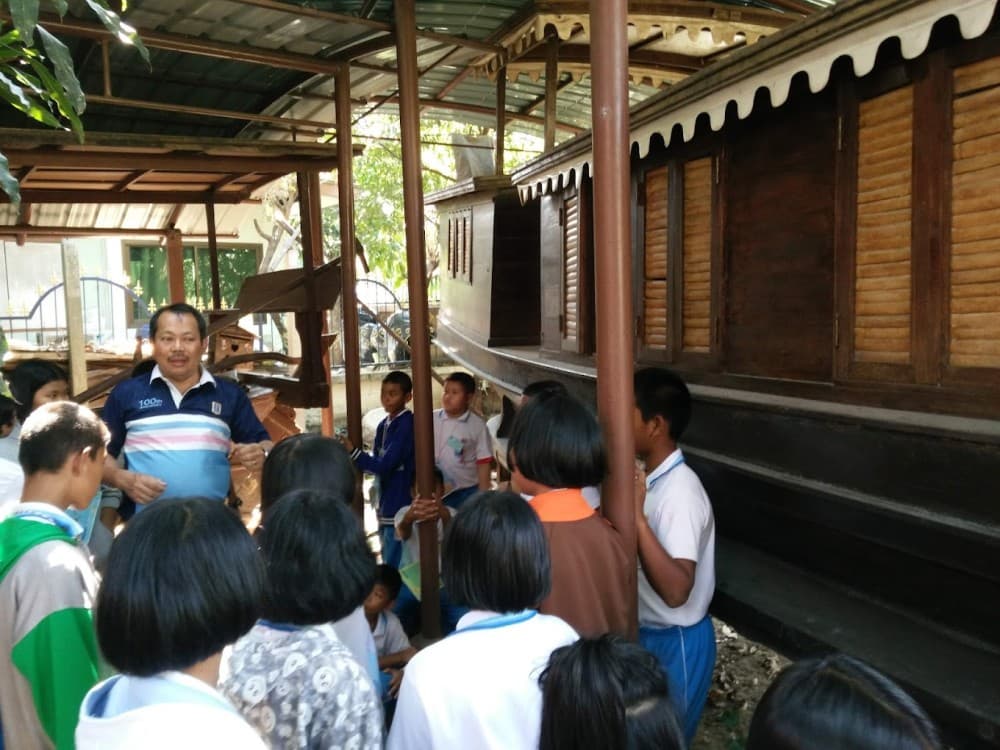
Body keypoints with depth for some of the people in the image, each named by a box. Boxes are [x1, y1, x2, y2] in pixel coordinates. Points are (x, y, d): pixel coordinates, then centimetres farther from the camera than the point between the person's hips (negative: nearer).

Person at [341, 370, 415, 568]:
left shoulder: (407, 425, -15)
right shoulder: (383, 426, 11)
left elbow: (385, 465, -19)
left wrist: (353, 453, -16)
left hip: (401, 507, -8)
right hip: (385, 506, 9)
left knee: (396, 567, -5)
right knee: (388, 563, 16)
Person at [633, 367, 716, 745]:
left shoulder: (679, 492, -27)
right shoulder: (653, 479, 1)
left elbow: (676, 591, -36)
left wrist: (638, 516, -40)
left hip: (673, 642, -9)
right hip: (647, 632, 9)